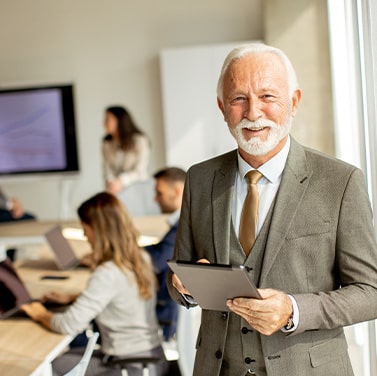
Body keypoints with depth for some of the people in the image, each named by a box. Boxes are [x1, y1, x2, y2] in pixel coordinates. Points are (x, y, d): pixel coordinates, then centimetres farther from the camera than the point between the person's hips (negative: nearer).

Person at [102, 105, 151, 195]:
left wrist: (121, 181, -25)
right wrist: (111, 182, -20)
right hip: (117, 190, 3)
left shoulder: (140, 140, -5)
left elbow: (140, 171, -11)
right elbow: (107, 169, 2)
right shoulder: (107, 143, 10)